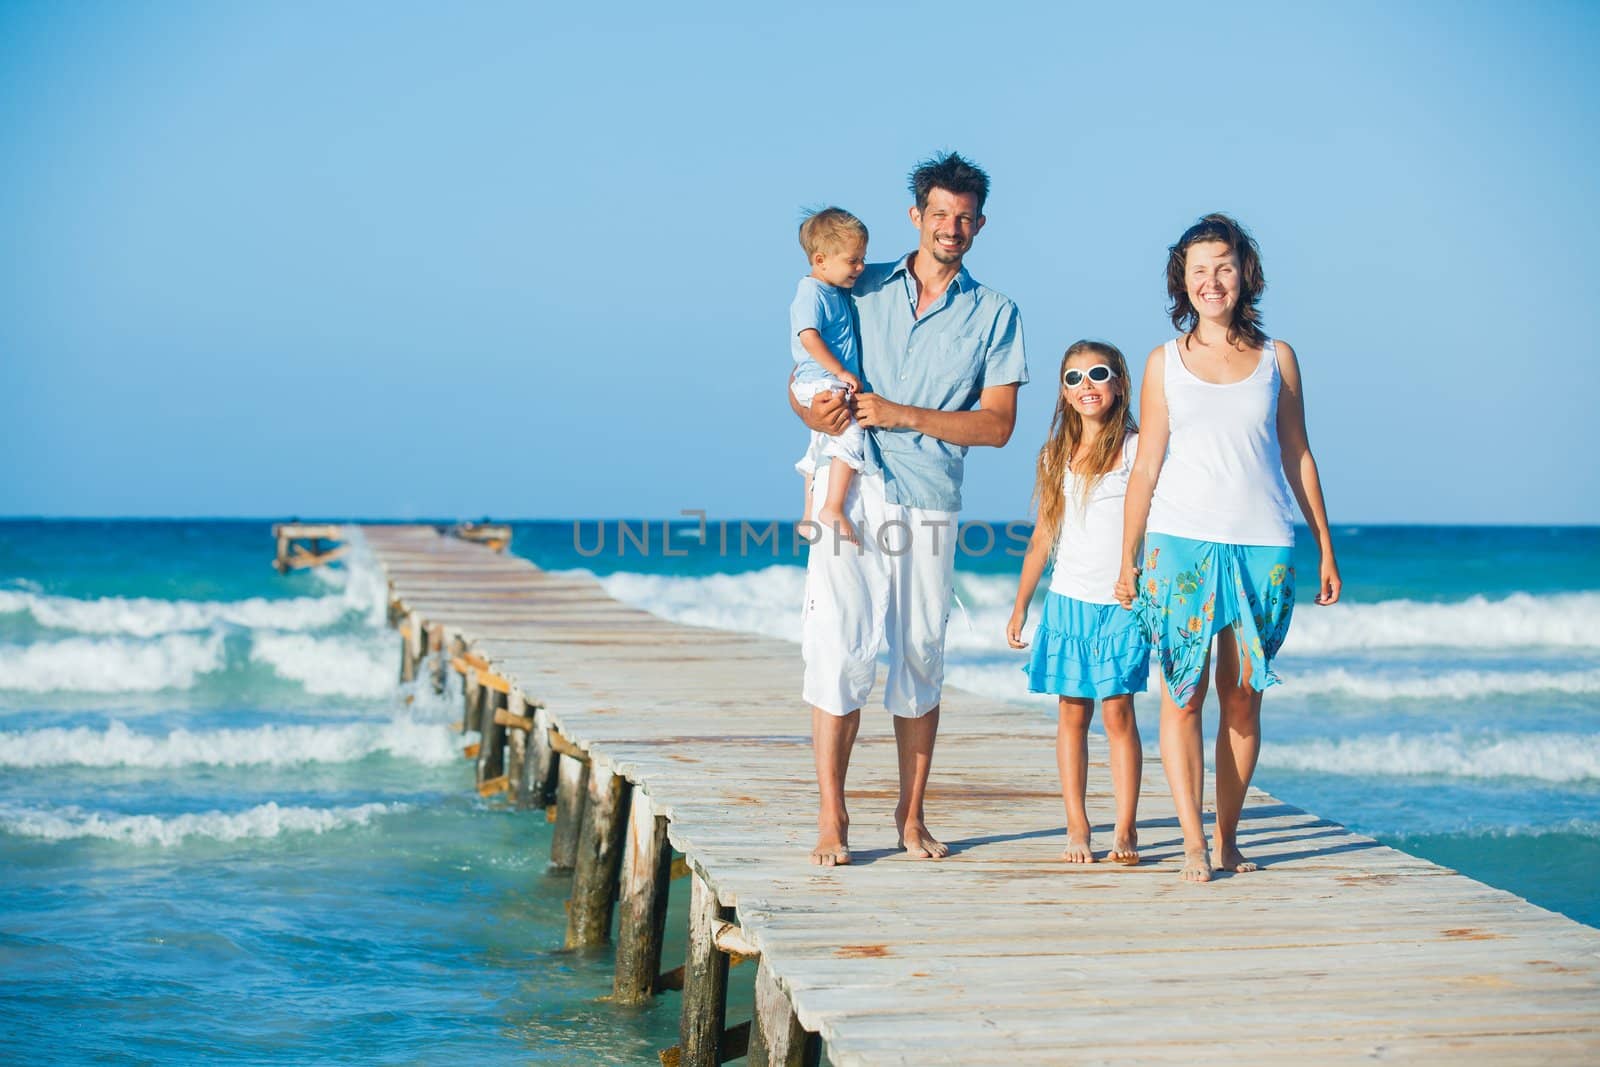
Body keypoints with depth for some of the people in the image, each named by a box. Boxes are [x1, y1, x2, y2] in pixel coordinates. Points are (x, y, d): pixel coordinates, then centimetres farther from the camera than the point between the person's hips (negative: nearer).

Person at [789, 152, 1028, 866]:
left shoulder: (994, 314, 9)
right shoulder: (862, 288, 11)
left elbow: (998, 425, 2)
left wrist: (904, 416, -9)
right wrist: (815, 411, -11)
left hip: (930, 500, 1)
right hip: (851, 490, -1)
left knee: (921, 658, 5)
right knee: (840, 651, -8)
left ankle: (912, 819, 15)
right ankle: (831, 821, -3)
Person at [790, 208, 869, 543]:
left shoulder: (837, 292, 14)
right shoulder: (812, 293, -15)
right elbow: (809, 337, -26)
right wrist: (842, 372, -27)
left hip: (833, 384, 11)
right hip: (821, 384, -11)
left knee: (822, 448, 20)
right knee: (852, 435, -24)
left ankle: (809, 516, 34)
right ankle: (832, 509, -25)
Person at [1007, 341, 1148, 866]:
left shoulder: (1137, 449, -3)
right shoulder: (1056, 455, 8)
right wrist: (1020, 606, 15)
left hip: (1121, 605, -3)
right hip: (1066, 601, 3)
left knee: (1117, 713, -5)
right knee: (1072, 714, 4)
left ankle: (1125, 831, 1)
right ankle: (1076, 829, 8)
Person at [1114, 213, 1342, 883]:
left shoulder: (1276, 359, 9)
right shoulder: (1165, 362, 7)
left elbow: (1298, 456, 13)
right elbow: (1146, 466, 7)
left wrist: (1325, 548, 10)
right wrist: (1127, 561, 4)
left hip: (1262, 547, 1)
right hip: (1180, 543, -1)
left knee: (1243, 701, 4)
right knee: (1182, 695, -5)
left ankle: (1227, 836, 13)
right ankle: (1194, 844, -3)